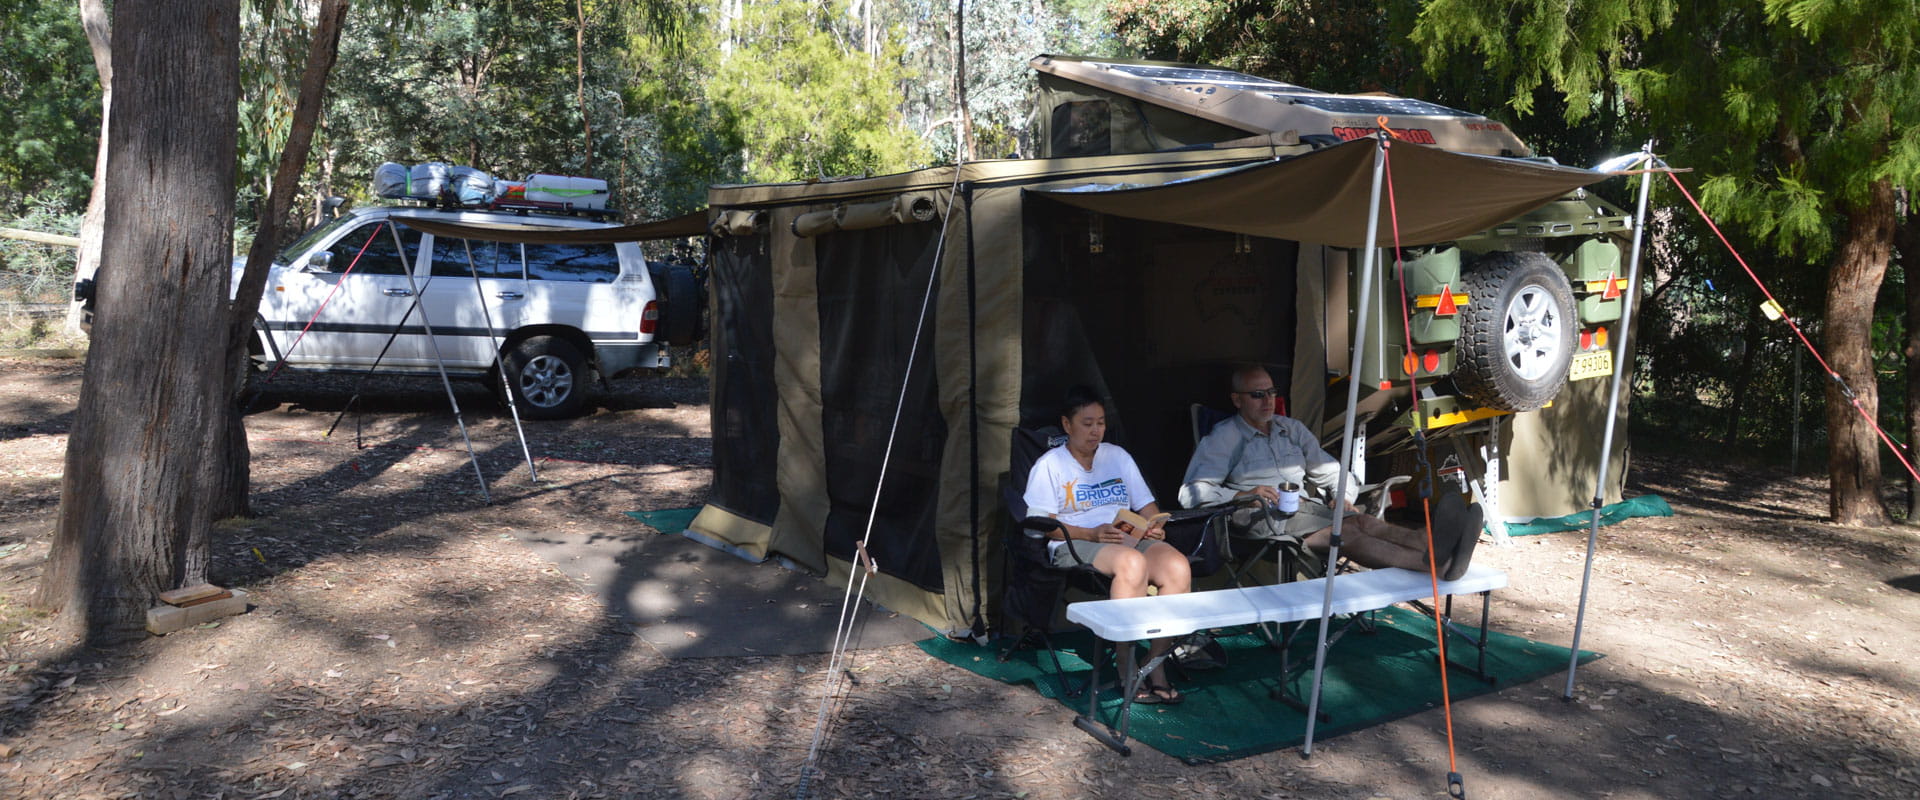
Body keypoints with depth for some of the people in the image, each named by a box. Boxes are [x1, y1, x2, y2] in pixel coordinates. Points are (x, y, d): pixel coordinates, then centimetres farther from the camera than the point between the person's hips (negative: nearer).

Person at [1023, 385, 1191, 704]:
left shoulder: (1118, 456, 23)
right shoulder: (1050, 465, 7)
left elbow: (1146, 504, 21)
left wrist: (1155, 526, -4)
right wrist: (1092, 533, -18)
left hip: (1131, 536, 5)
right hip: (1075, 545, -5)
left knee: (1177, 565, -27)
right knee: (1132, 563, -37)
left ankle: (1156, 664, -21)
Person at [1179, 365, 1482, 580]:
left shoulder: (1291, 428, 25)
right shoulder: (1223, 437, 6)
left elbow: (1330, 471, 29)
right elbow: (1191, 493, -4)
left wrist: (1344, 497, 6)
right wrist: (1242, 495, -19)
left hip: (1303, 507, 6)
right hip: (1259, 519, -6)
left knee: (1361, 520, -28)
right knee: (1345, 532, -31)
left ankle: (1434, 548, -55)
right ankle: (1439, 564, -52)